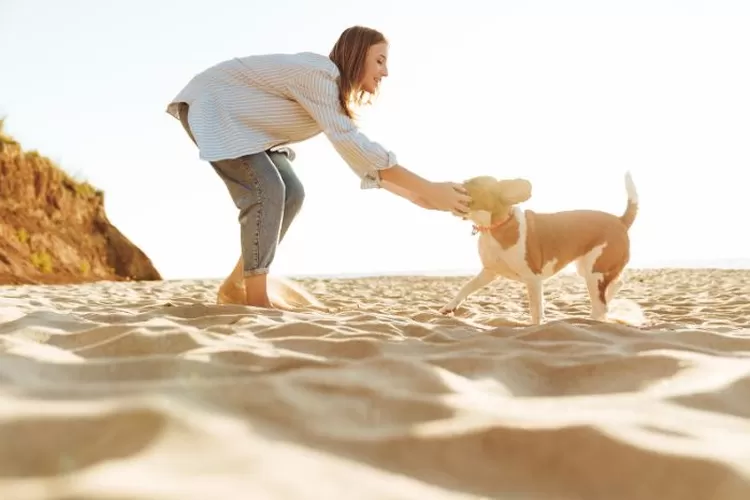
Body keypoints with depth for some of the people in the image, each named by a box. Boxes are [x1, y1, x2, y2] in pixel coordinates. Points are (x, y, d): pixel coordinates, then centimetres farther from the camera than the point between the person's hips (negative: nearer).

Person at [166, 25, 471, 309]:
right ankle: (257, 301, -17)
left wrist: (416, 197, -10)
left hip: (242, 122, 10)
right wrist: (427, 189, -37)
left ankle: (235, 288, 5)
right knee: (266, 191, -23)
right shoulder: (319, 73, -29)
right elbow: (351, 143, -37)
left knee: (291, 194, -2)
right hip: (211, 107, -10)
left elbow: (362, 157, 2)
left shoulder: (336, 96, 2)